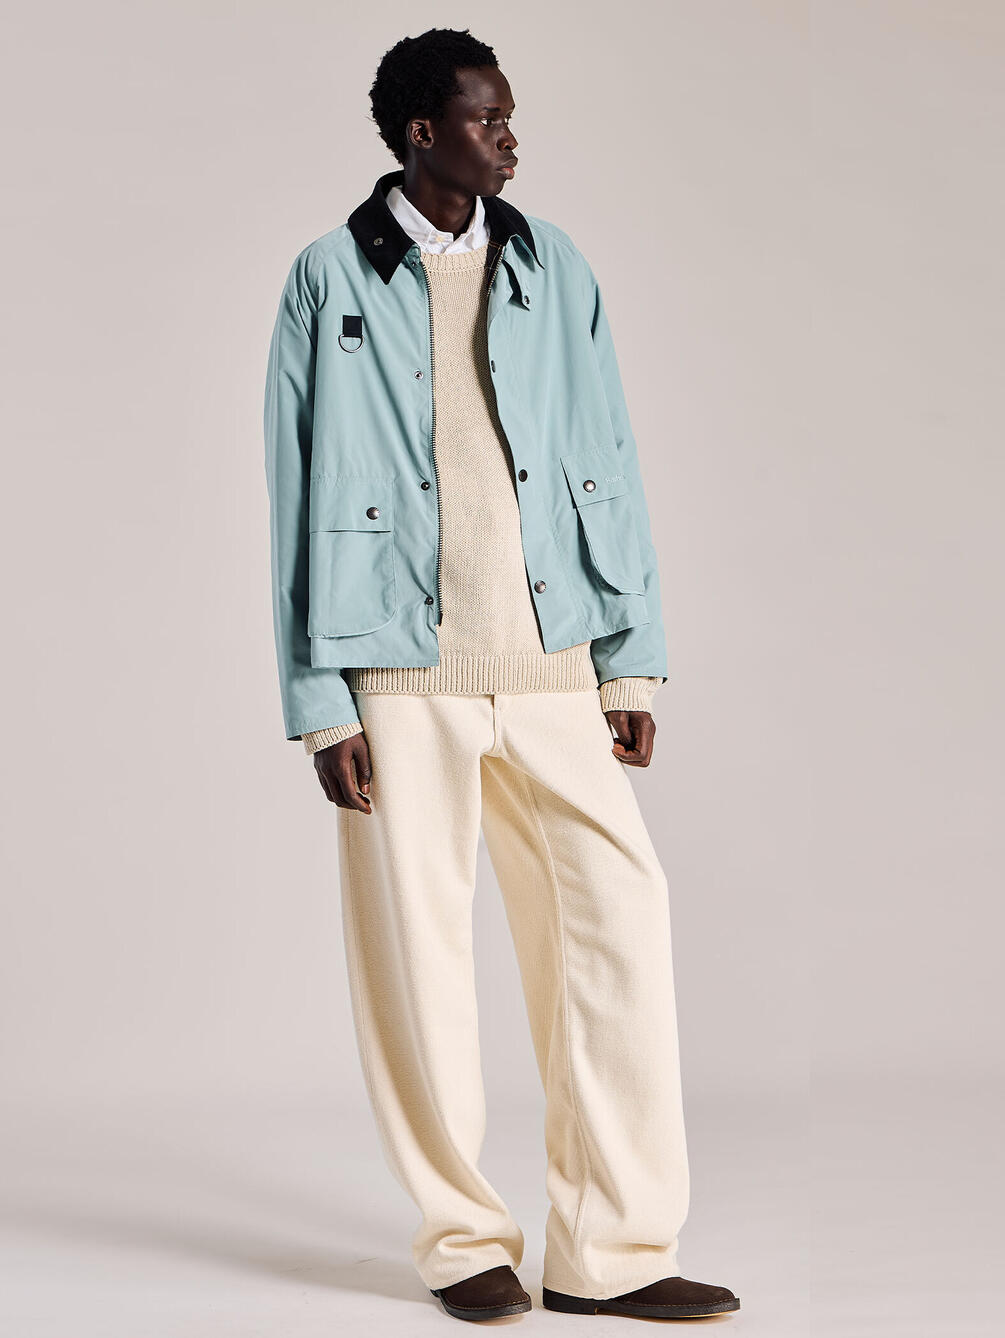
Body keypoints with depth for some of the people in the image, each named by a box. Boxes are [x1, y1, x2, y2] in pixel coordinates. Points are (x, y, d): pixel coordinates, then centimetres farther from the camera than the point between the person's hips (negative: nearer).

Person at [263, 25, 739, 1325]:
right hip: (402, 676, -2)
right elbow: (300, 495, 1)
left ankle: (610, 1248, 6)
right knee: (416, 952, 3)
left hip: (549, 666, 3)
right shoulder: (334, 280, 2)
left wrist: (633, 665, 4)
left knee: (618, 916, -3)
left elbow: (609, 468, 10)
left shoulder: (552, 267, 10)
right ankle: (465, 1238, 19)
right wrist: (320, 701, -4)